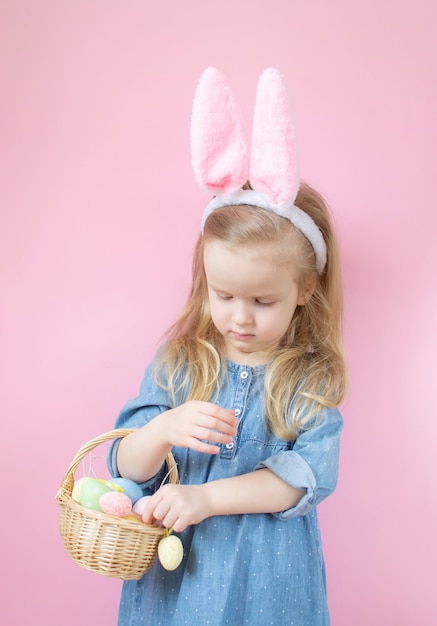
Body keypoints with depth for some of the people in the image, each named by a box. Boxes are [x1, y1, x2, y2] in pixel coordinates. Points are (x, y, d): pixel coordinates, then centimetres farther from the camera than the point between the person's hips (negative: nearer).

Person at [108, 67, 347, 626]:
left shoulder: (312, 380, -7)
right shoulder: (177, 364, -4)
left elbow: (306, 476, -16)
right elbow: (127, 469, -6)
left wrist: (206, 497, -24)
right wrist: (164, 428, -27)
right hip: (172, 574, 2)